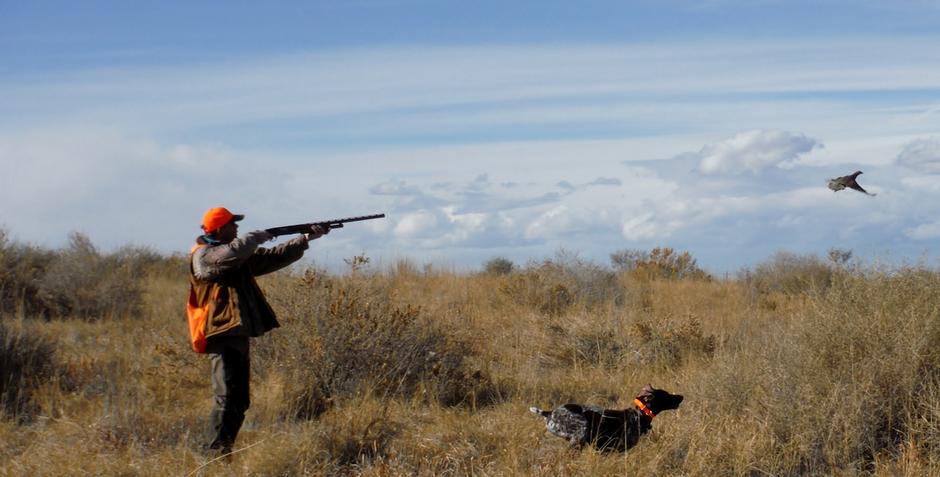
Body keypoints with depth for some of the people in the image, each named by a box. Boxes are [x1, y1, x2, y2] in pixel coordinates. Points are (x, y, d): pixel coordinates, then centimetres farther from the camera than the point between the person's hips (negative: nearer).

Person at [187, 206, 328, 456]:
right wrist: (256, 237, -9)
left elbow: (274, 258, 21)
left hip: (238, 335, 9)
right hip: (222, 336, -9)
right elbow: (232, 253, -26)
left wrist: (306, 239, 14)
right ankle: (216, 454, -17)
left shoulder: (241, 256, 20)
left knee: (240, 401, 11)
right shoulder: (203, 255, -6)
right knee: (227, 398, -17)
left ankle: (225, 451, 16)